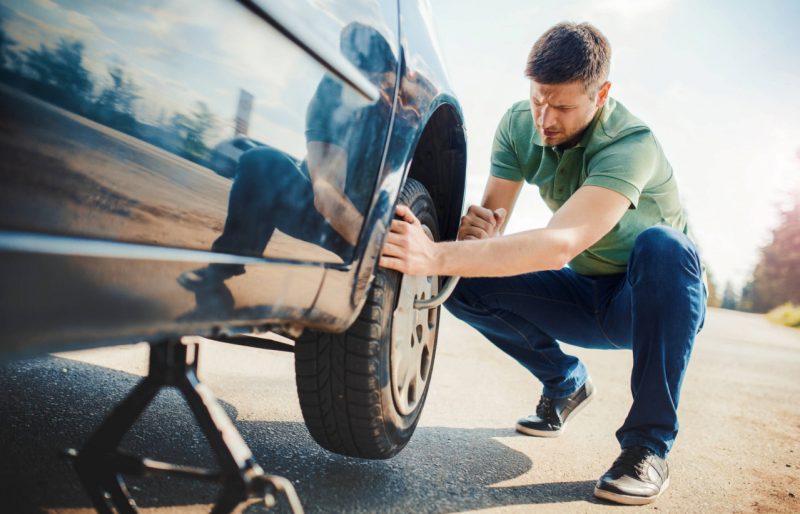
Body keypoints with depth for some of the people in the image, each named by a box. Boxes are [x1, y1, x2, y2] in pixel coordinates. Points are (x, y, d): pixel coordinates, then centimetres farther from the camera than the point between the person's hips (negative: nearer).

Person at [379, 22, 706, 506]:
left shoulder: (630, 144, -30)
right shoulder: (519, 125, -10)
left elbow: (562, 245, -45)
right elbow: (492, 223, -12)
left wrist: (438, 257, -55)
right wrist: (477, 229, -37)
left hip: (659, 301, -4)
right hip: (586, 295, 5)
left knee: (661, 245, -38)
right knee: (464, 285, -16)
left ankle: (649, 445, -24)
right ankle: (565, 384, 9)